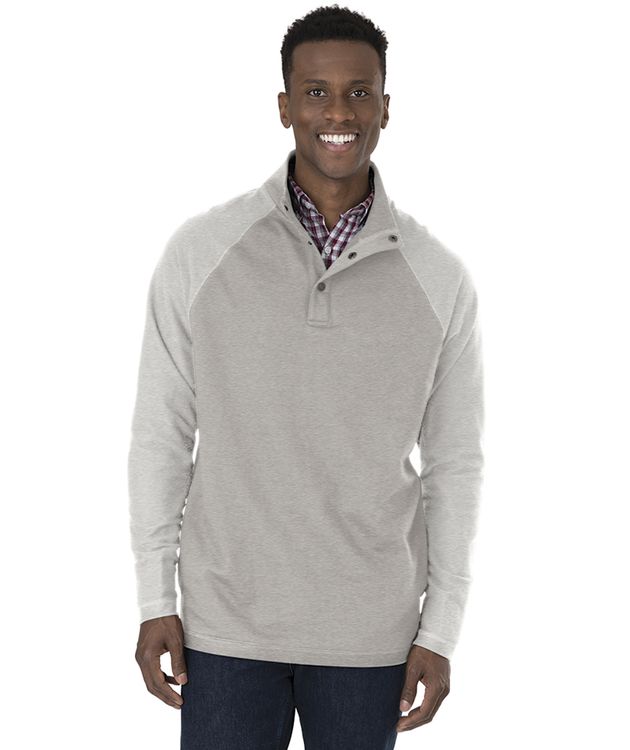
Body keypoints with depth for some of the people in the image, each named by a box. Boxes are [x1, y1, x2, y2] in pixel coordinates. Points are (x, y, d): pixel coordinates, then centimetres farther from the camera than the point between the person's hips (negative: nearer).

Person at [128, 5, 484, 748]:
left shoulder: (439, 279, -4)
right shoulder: (199, 250, -6)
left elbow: (454, 463, 2)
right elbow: (161, 435, 0)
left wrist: (440, 629, 1)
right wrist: (154, 602, -1)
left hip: (369, 629, 1)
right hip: (226, 617, -1)